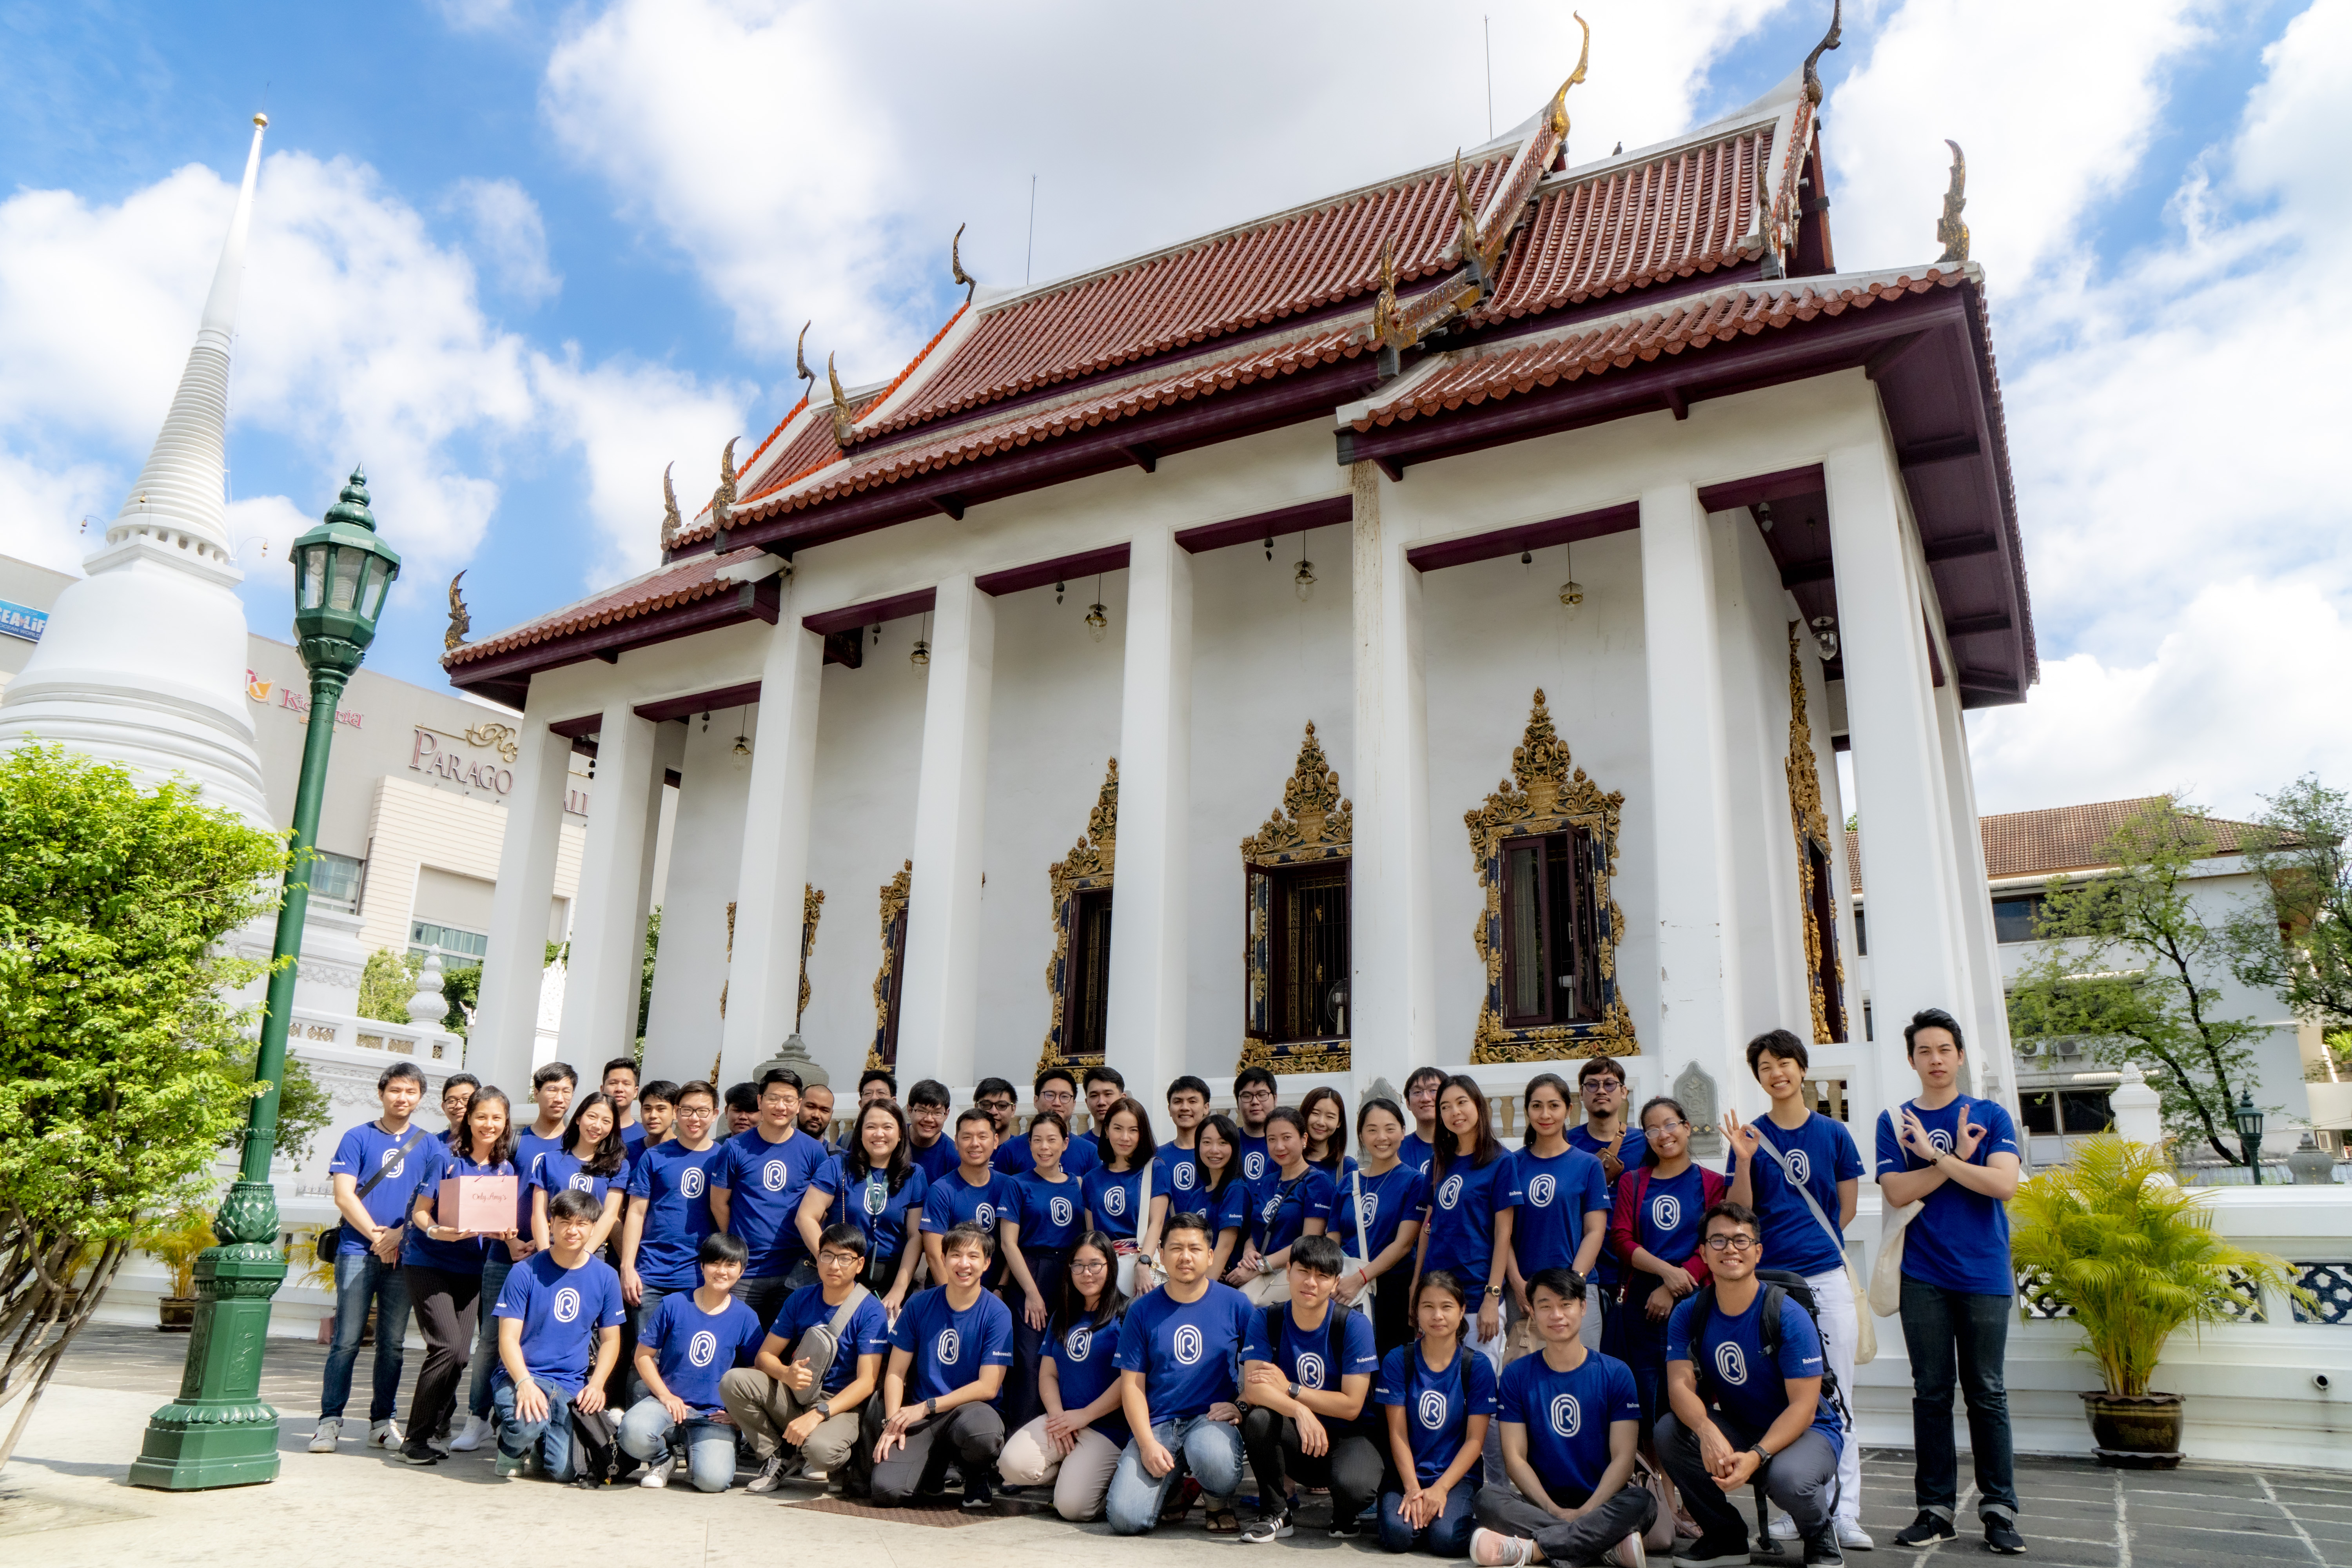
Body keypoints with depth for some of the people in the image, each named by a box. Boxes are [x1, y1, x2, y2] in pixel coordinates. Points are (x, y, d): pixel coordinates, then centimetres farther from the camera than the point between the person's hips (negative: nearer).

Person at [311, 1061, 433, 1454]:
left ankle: (384, 1421, 14)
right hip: (358, 1250, -2)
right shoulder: (358, 1138, 4)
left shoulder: (429, 1144, 10)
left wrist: (399, 1234, -8)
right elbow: (344, 1195, -3)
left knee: (393, 1342, 6)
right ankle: (330, 1421, 5)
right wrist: (377, 1236, -9)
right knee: (347, 1340, -4)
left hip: (404, 1255, 2)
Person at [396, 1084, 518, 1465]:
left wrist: (502, 1233, -10)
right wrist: (437, 1231, -26)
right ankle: (416, 1439, -4)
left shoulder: (505, 1169, 6)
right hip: (429, 1263, -5)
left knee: (458, 1355, 2)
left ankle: (429, 1430, 18)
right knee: (447, 1347, -16)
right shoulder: (446, 1160, -7)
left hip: (470, 1268, 5)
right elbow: (420, 1212, -6)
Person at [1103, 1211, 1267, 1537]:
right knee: (1125, 1519, -20)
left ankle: (1220, 1503, 1)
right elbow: (1132, 1384, 4)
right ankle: (1173, 1485, 15)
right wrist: (1147, 1443, -10)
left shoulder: (1236, 1304, 4)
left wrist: (1241, 1406, -12)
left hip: (1213, 1418, -1)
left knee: (1212, 1458, -38)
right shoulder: (1143, 1311, 6)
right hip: (1156, 1424, 1)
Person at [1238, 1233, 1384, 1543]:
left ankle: (1345, 1514, 7)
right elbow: (1252, 1390, -17)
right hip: (1294, 1438, 2)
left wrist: (1290, 1389, -14)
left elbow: (1351, 1406, -14)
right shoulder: (1268, 1320, -6)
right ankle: (1277, 1511, -3)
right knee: (1258, 1418, -30)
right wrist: (1300, 1411, -33)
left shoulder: (1354, 1325, -13)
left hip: (1347, 1436, -2)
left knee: (1353, 1487, -34)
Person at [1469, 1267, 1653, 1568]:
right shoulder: (1517, 1375, 7)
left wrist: (1584, 1512, -17)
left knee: (1642, 1502, -32)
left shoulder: (1615, 1373, 4)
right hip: (1541, 1504, 0)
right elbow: (1515, 1457, 1)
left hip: (1600, 1505, 0)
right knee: (1489, 1497, -29)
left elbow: (1623, 1458, -3)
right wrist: (1556, 1512, -14)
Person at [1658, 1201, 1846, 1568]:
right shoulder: (1689, 1314, -7)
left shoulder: (1789, 1316, -20)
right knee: (1669, 1431, -23)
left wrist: (1756, 1456, -37)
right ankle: (1726, 1537, 2)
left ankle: (1821, 1538, 2)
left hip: (1807, 1431, -4)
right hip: (1737, 1428, 4)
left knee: (1786, 1478, -37)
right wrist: (1707, 1431, -39)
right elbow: (1680, 1385, -16)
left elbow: (1802, 1407, -22)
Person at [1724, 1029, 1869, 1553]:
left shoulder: (1833, 1133, 4)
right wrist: (1744, 1161, -15)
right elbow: (1740, 1215, -3)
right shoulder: (1751, 1136, 3)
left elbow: (1848, 1206, 11)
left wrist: (1809, 1242, 8)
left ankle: (1845, 1513, 6)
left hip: (1827, 1277, 0)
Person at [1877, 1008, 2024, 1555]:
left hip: (1984, 1274, -1)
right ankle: (1936, 1508, 14)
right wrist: (1959, 1156, -10)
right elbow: (1897, 1191, -7)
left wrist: (1935, 1156, -12)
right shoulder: (1895, 1121, 6)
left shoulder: (1991, 1116, 4)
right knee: (1931, 1393, 6)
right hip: (1923, 1276, 1)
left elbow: (2003, 1184, -11)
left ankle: (1999, 1509, 13)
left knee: (1987, 1393, 3)